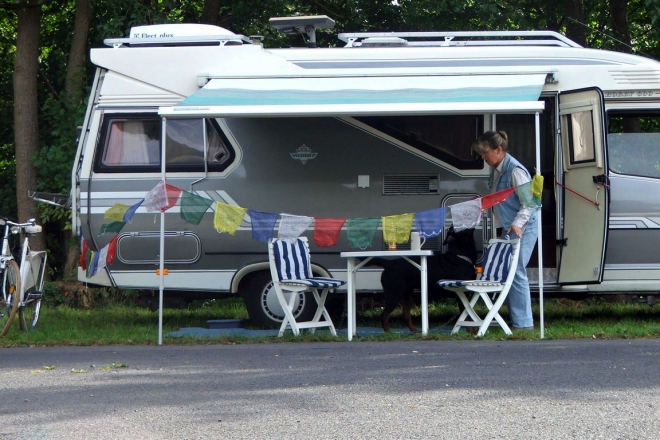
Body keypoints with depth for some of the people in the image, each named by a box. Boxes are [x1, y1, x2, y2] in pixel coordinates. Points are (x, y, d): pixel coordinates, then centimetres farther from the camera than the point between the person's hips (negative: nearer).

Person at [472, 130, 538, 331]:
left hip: (523, 229, -10)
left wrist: (518, 223, -27)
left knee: (516, 273, -10)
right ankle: (515, 317, 14)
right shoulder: (496, 170, 11)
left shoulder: (515, 170, -17)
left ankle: (523, 323, -6)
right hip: (509, 229, 10)